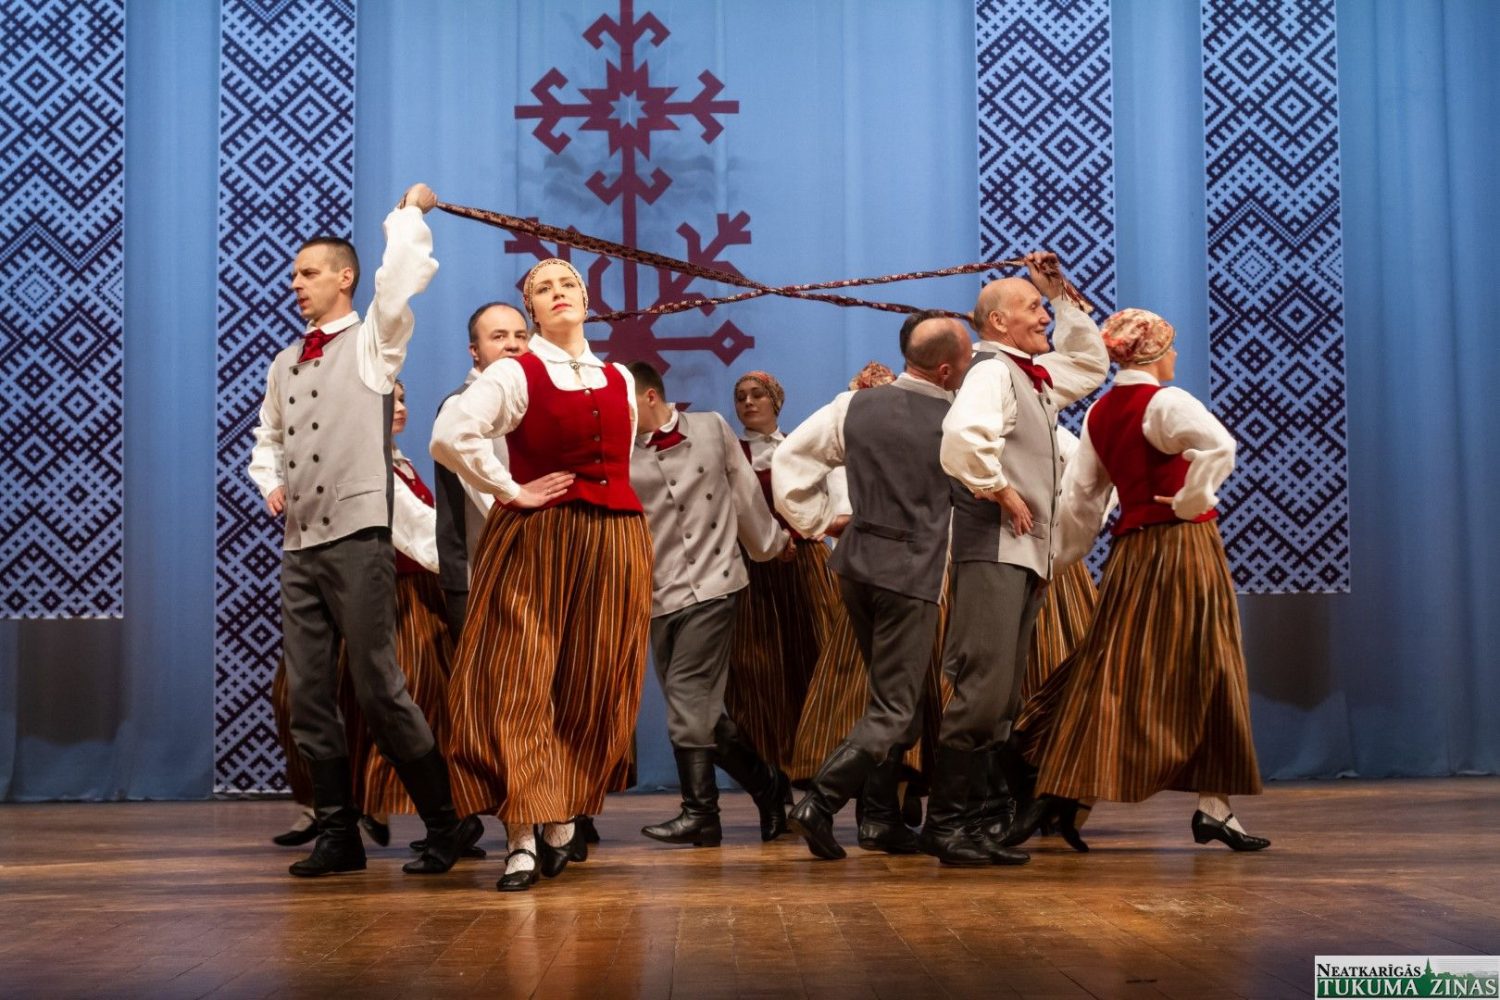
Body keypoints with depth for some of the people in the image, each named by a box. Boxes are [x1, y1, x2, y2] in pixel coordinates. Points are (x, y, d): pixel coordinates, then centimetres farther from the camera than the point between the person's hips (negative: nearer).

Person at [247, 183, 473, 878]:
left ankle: (444, 825, 3)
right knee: (308, 696, 4)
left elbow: (402, 272, -15)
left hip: (357, 538, -7)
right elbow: (267, 439, 31)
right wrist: (271, 482, 11)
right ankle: (338, 833, 12)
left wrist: (409, 211, 1)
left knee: (378, 689, -8)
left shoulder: (373, 340, 1)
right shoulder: (286, 364, 19)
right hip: (299, 544, 7)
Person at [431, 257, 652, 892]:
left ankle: (562, 825, 17)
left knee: (590, 693, 5)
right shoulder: (515, 374, -3)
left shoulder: (619, 380, 14)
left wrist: (601, 508, 14)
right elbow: (450, 436, -17)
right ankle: (522, 843, -10)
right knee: (519, 686, -10)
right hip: (536, 541, -5)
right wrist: (512, 491, -11)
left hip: (614, 546, 5)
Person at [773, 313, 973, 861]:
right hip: (913, 575, -6)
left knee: (893, 695, 19)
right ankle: (820, 803, -14)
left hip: (856, 564, 6)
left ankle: (886, 819, 20)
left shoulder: (856, 405, 4)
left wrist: (820, 520, 11)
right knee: (896, 709, -1)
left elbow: (789, 458, 5)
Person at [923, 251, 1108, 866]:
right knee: (984, 690, -13)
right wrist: (1001, 491, -16)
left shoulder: (1035, 375, 20)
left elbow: (1091, 365, 37)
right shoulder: (992, 369, -9)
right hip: (994, 550, -10)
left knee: (997, 698, 9)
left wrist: (1061, 296, 27)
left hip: (1025, 555, 10)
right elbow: (962, 435, -28)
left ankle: (966, 824, 13)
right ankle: (946, 823, -9)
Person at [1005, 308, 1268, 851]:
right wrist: (1192, 500, -16)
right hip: (1185, 544, -7)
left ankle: (1053, 795, 2)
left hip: (1131, 552, 7)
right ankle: (1214, 807, 6)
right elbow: (1220, 445, -30)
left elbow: (1080, 498, 13)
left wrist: (1062, 557, 21)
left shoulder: (1099, 413, 10)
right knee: (1202, 678, 3)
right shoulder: (1165, 401, -12)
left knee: (1113, 673, 7)